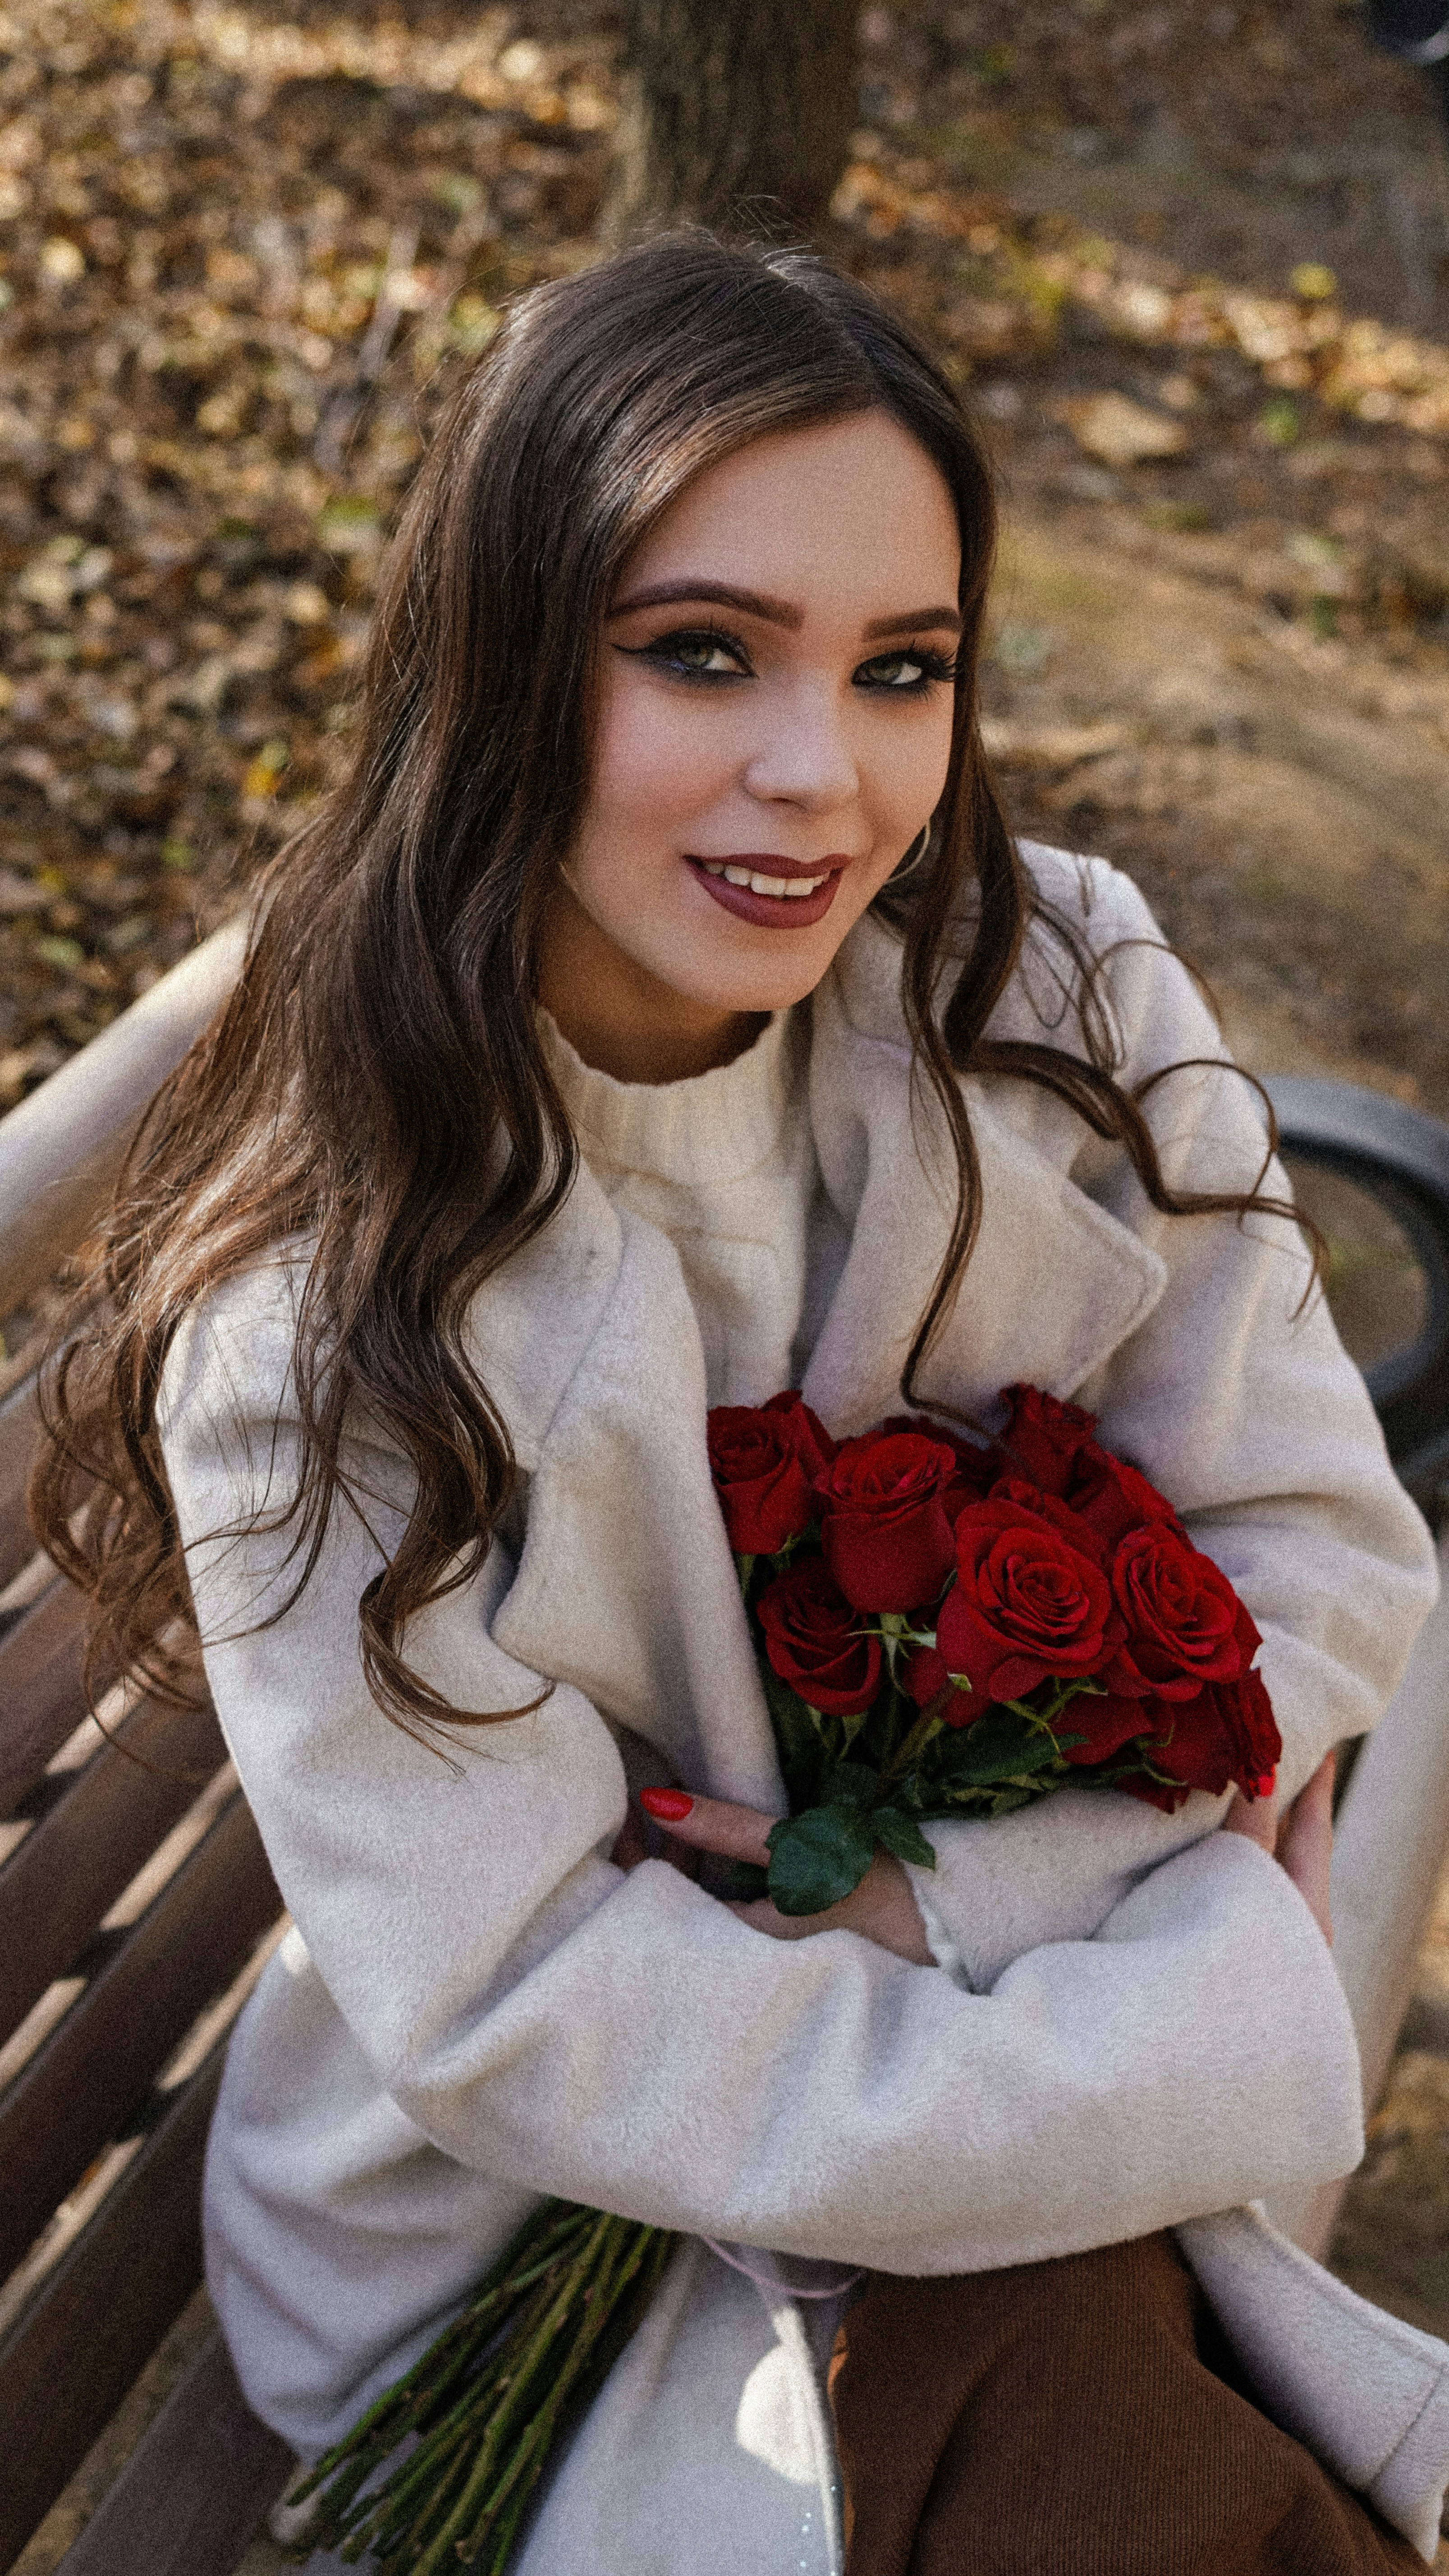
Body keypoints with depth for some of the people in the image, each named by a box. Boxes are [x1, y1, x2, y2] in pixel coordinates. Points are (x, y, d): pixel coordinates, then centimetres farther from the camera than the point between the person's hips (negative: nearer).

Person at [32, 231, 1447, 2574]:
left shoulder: (1065, 998, -11)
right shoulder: (319, 1316, -21)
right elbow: (512, 2018, -22)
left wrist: (915, 1889, -18)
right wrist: (1223, 2038, -23)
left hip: (1013, 2004, 3)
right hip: (556, 2224, -2)